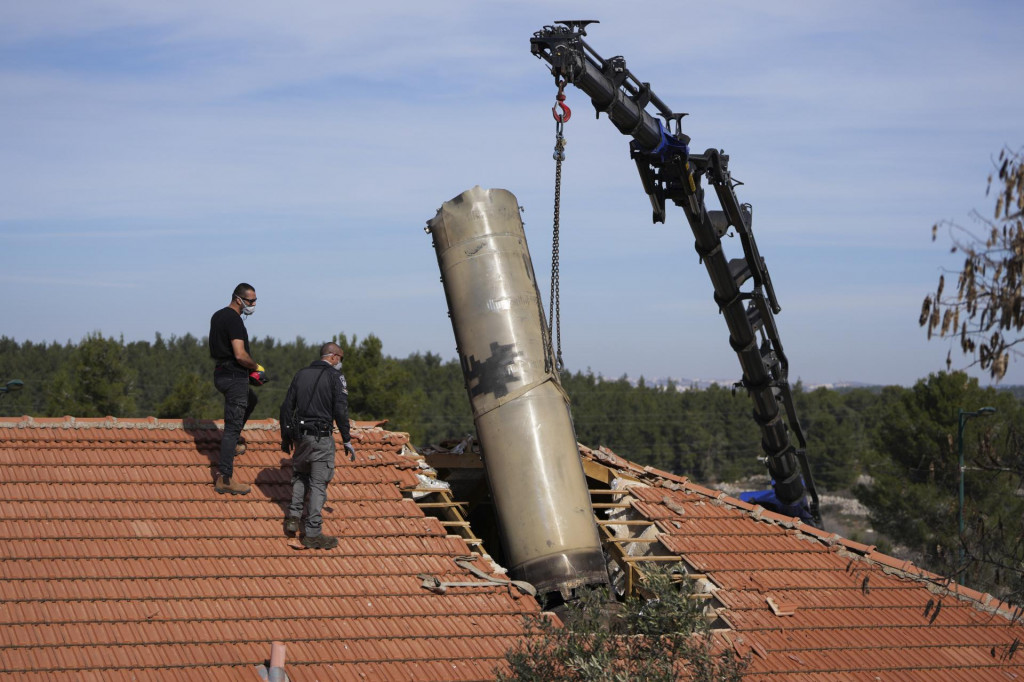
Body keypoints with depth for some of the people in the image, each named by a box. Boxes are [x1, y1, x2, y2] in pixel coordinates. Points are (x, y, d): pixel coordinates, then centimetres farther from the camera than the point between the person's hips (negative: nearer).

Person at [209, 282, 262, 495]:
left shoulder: (217, 316, 13)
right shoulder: (234, 320, -18)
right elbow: (240, 355, -26)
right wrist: (256, 367, -7)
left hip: (220, 373, 10)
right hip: (234, 376, -10)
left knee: (251, 399, 35)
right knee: (232, 426, -8)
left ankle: (233, 440, 40)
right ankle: (224, 479, -9)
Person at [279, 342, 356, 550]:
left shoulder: (301, 374, 11)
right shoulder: (335, 376, -5)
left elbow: (286, 407, 11)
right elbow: (341, 410, -12)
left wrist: (285, 437, 19)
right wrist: (347, 440, -6)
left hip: (300, 435, 5)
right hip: (322, 438, -5)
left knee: (299, 475, 27)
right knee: (318, 484, -1)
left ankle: (293, 516, 19)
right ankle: (313, 534, 1)